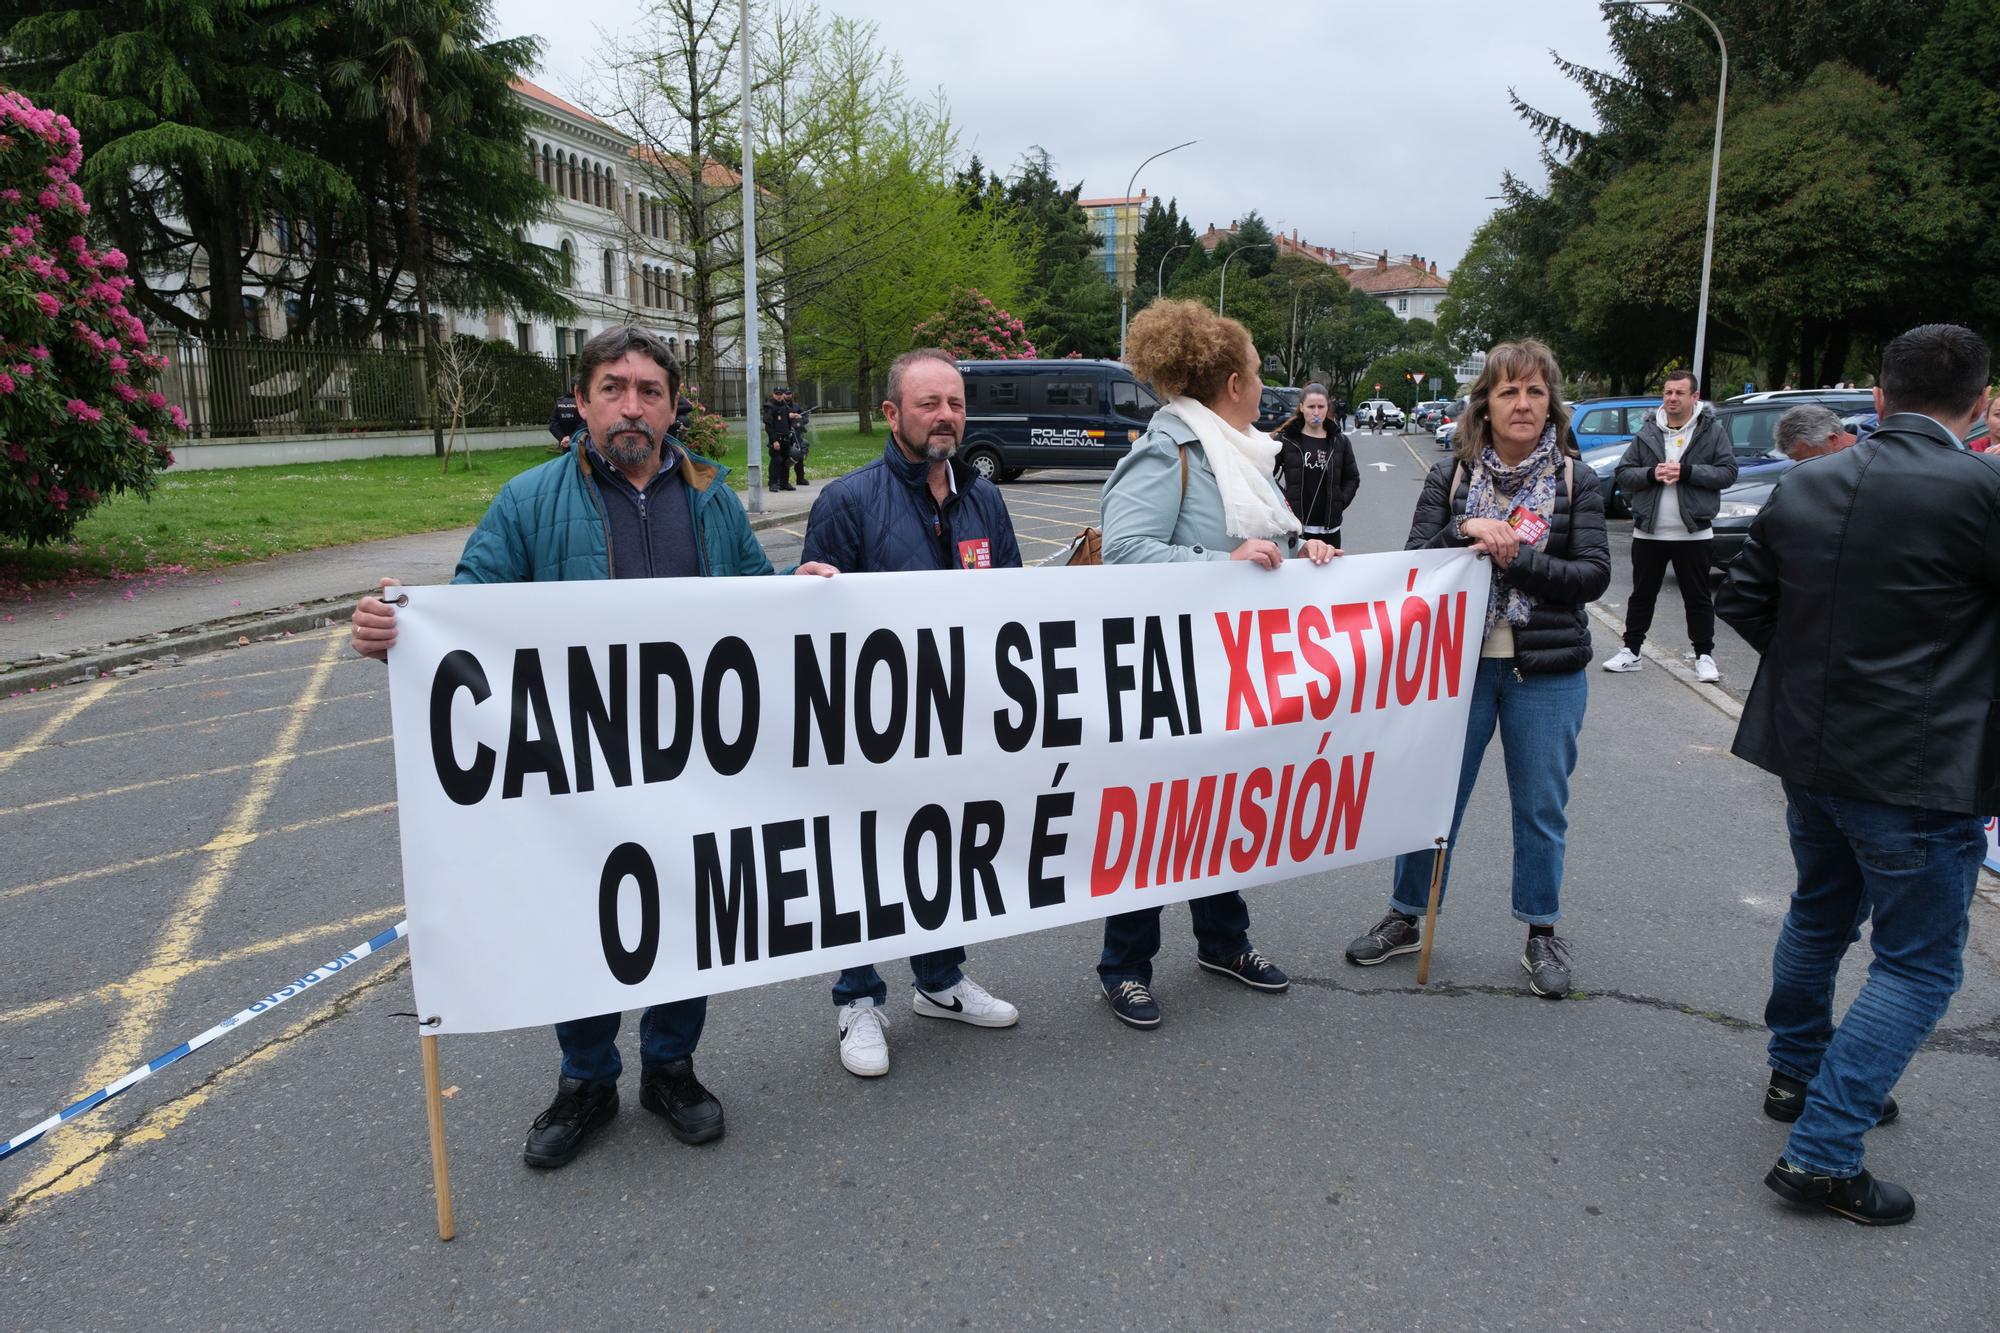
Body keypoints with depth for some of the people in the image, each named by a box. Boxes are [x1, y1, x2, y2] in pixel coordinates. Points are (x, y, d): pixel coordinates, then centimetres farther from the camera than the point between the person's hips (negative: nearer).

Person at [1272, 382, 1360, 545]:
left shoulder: (1340, 442, 6)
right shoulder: (1285, 439, -1)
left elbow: (1352, 478, 14)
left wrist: (1340, 503, 1)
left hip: (1329, 527, 2)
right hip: (1293, 527, -2)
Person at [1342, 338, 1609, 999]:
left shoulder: (1576, 484, 0)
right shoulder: (1450, 477, 2)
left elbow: (1594, 574, -8)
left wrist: (1513, 556, -18)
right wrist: (1465, 530, -19)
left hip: (1546, 671, 0)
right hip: (1458, 662, 0)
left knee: (1541, 807, 9)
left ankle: (1541, 934, 27)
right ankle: (1406, 918, 25)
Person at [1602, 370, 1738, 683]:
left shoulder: (1713, 431, 0)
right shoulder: (1647, 433, 7)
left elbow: (1728, 473, -7)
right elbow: (1623, 474, 4)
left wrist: (1686, 471, -18)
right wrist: (1651, 474, -14)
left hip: (1693, 532, -2)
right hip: (1648, 531, 3)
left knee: (1698, 598, 6)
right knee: (1642, 595, 12)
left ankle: (1704, 655, 16)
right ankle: (1631, 651, 21)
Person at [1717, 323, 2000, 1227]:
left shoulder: (1801, 487, 0)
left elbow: (1742, 601, 7)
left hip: (1807, 748, 7)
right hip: (1920, 770, -6)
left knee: (1820, 913, 26)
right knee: (1917, 964, 7)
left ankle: (1796, 1074, 43)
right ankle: (1821, 1150, 6)